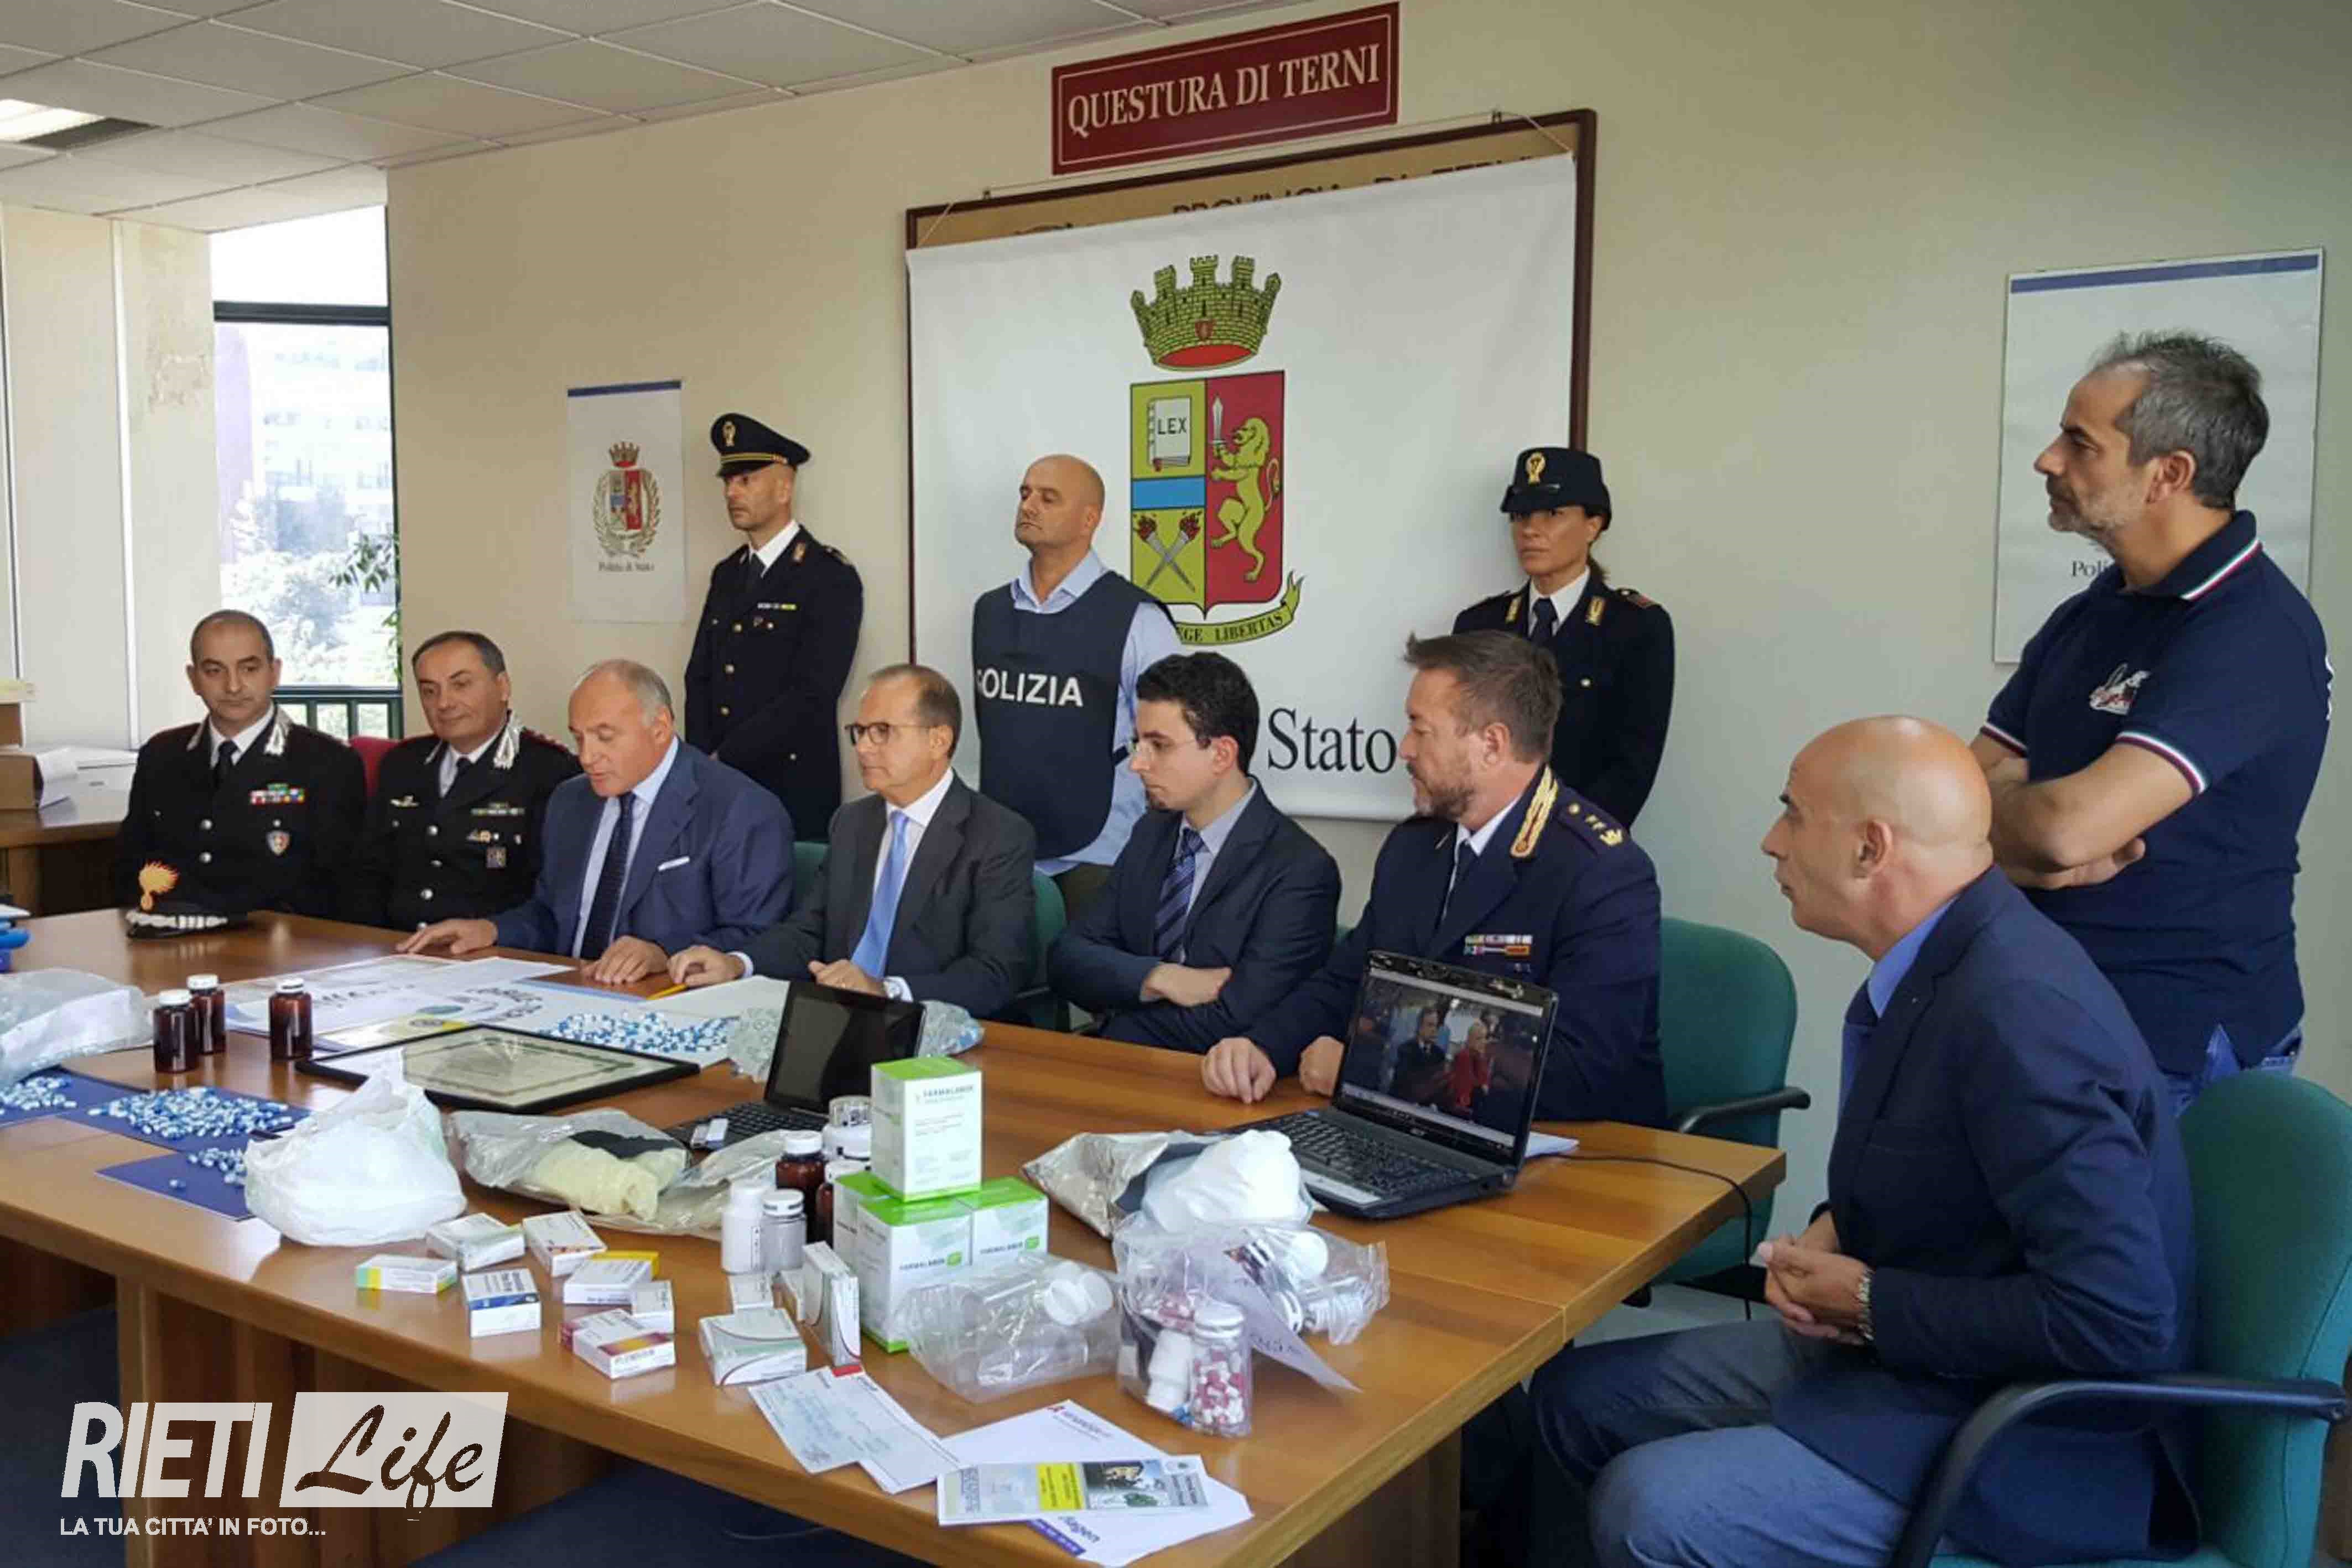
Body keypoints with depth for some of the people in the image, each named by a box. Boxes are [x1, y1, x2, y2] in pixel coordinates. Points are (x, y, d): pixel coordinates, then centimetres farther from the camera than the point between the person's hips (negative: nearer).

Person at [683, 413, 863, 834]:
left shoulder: (832, 579, -10)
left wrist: (725, 760, -13)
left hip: (794, 788, -6)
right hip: (719, 786, 6)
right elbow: (699, 678, 12)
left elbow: (811, 696, -17)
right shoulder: (726, 575, 13)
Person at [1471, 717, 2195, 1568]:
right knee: (1574, 1394, 7)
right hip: (1884, 1342, 9)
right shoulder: (1939, 960, 1)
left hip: (2023, 1440, -9)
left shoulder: (2020, 1015, -28)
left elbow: (2121, 1316, -29)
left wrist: (1869, 1301, -20)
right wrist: (1832, 1235, -2)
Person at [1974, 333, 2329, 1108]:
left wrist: (1992, 798, -8)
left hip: (2180, 1054, -7)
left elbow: (2068, 824, -30)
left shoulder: (2256, 633, -20)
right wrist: (2033, 856, -17)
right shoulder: (2089, 614, 8)